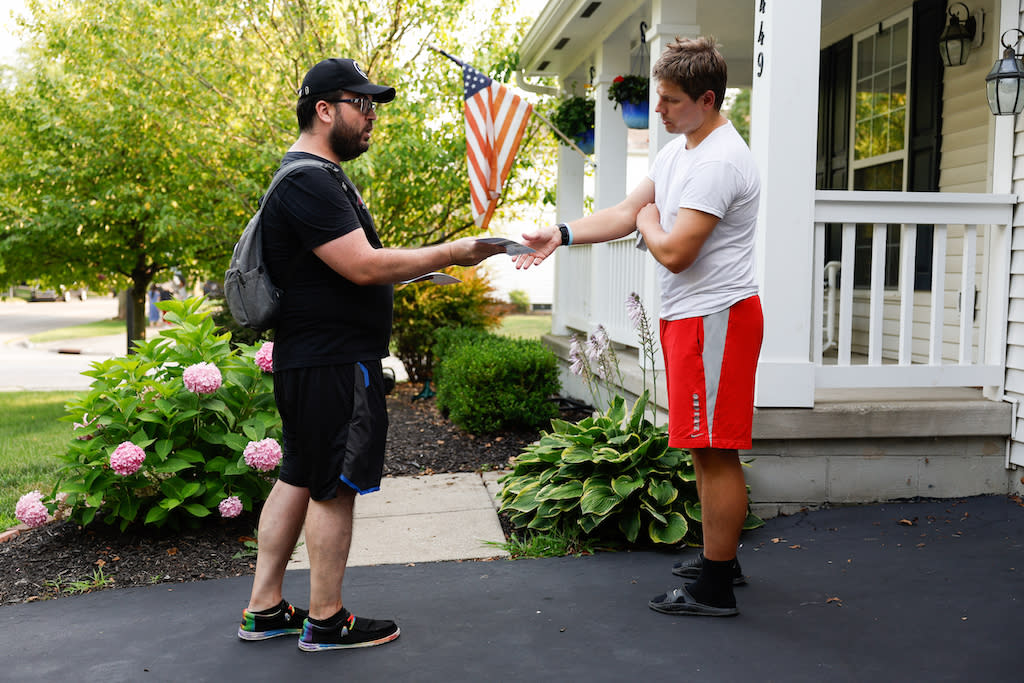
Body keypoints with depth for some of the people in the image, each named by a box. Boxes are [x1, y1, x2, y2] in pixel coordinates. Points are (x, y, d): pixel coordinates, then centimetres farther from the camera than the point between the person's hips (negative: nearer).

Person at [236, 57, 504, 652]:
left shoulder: (322, 175, 19)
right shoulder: (309, 181, -16)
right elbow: (363, 267, -24)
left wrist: (428, 263, 14)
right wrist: (449, 254, -16)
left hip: (309, 358, 11)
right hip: (332, 362, -11)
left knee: (298, 478, 14)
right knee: (334, 488, -2)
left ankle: (264, 609, 23)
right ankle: (326, 621, 11)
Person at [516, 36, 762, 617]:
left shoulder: (718, 162, -19)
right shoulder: (679, 150, 15)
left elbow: (674, 253, -24)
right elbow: (625, 214, 16)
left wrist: (649, 220, -3)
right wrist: (560, 235, 5)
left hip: (715, 319, -11)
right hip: (691, 316, 11)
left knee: (716, 453, -5)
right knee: (708, 449, 17)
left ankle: (715, 590, 4)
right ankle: (720, 558, 30)